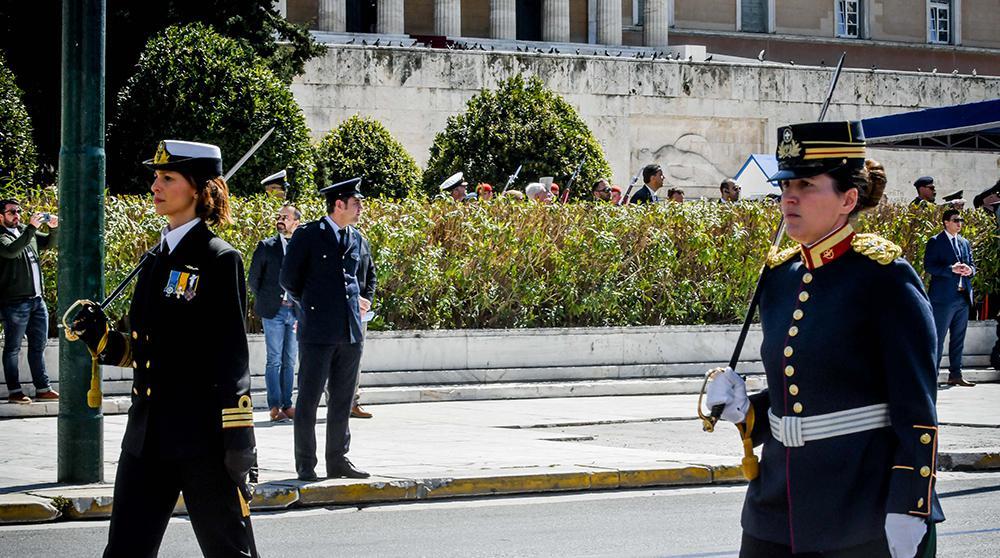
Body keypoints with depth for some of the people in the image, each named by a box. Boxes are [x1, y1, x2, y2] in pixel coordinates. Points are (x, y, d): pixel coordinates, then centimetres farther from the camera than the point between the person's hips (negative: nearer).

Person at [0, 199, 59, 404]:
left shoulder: (26, 232, 15)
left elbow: (49, 243, 21)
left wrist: (53, 228, 0)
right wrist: (31, 228, -31)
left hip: (37, 299, 7)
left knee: (38, 345, 11)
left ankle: (43, 389, 16)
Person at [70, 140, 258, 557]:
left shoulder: (219, 260, -8)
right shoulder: (154, 260, 14)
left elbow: (233, 356, -11)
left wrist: (238, 437, -15)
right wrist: (101, 340, 2)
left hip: (202, 436, -7)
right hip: (148, 436, 7)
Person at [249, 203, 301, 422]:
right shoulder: (266, 246, 2)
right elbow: (253, 279, 6)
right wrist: (265, 302, 3)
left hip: (295, 312, 3)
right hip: (273, 311, -3)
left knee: (290, 361, 7)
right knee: (274, 360, -4)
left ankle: (286, 405, 12)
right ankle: (275, 407, -2)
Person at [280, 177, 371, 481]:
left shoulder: (356, 239, 14)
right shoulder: (307, 235, -4)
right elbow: (288, 279, 1)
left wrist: (356, 300, 14)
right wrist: (311, 305, 7)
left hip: (350, 331, 6)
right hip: (317, 331, -6)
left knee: (342, 400, 10)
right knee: (309, 399, 0)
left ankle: (338, 460, 17)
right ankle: (305, 465, 5)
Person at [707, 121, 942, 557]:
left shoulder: (885, 276, -10)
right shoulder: (778, 276, 9)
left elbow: (917, 410, -12)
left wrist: (908, 510, -16)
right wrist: (744, 411, 1)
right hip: (778, 502, 6)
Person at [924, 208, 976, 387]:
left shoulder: (965, 243, 18)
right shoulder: (935, 242, -3)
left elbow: (971, 264, 20)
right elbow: (929, 266, -12)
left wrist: (969, 270, -4)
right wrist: (951, 269, -21)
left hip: (963, 297, 7)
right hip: (944, 297, -7)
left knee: (958, 339, 9)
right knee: (937, 338, -5)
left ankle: (955, 374, 15)